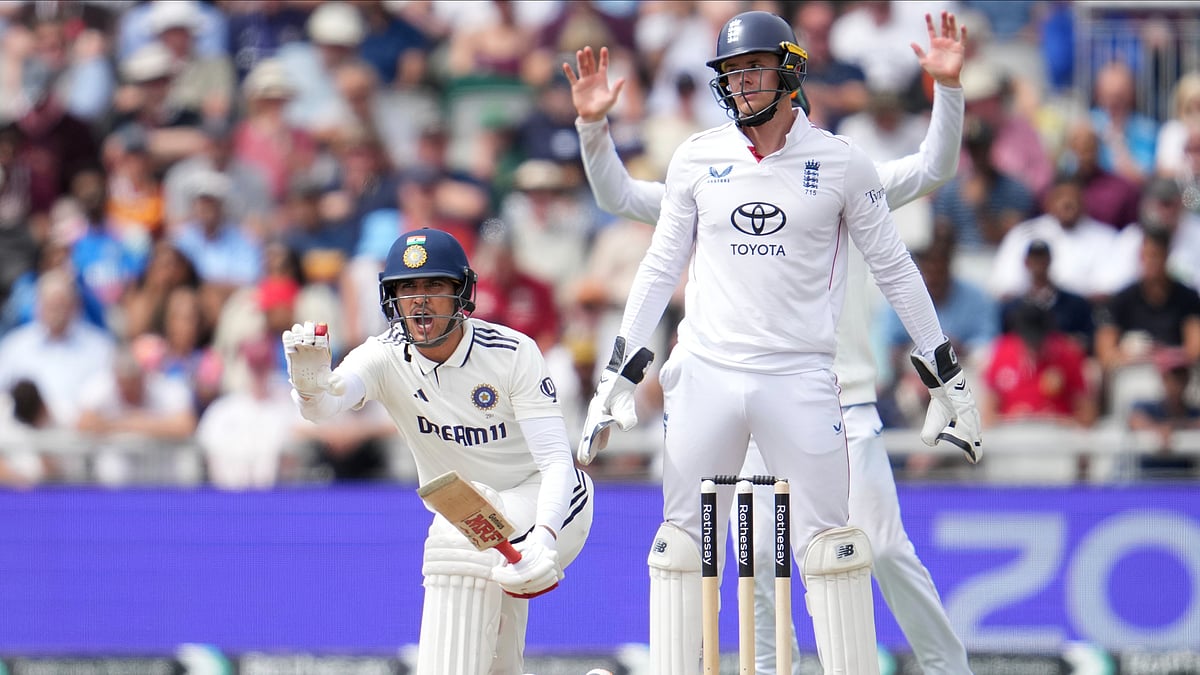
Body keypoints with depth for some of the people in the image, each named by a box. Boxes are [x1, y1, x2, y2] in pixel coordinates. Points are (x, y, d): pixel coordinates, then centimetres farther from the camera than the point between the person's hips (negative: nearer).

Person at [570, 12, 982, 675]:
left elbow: (894, 271, 7)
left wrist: (945, 375, 6)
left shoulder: (840, 163, 1)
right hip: (705, 376, 2)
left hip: (799, 379, -2)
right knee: (682, 546, 1)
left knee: (828, 546, -4)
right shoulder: (697, 159, 6)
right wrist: (618, 370, 11)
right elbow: (660, 267, 13)